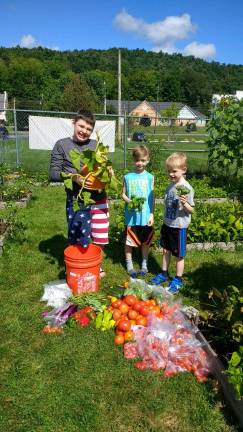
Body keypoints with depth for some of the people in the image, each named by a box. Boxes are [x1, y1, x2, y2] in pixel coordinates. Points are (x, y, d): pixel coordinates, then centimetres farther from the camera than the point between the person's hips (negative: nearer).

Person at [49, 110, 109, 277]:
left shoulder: (96, 145, 9)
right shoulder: (62, 145, -1)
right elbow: (53, 174, -5)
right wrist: (73, 177, -21)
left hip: (99, 198, 3)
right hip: (77, 200, -3)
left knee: (99, 238, 12)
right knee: (80, 241, 5)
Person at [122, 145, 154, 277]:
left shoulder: (149, 177, -1)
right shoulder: (128, 177, -2)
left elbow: (151, 197, 1)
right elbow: (123, 194, 4)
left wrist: (151, 214, -3)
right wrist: (129, 201, -17)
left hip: (145, 215, 1)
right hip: (131, 215, 0)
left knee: (145, 241, 13)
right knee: (129, 240, 9)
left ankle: (144, 264, 31)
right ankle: (129, 264, 27)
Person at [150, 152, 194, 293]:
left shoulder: (187, 188, -17)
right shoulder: (170, 186, 3)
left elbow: (191, 210, -14)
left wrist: (184, 203, -34)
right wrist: (166, 220, 15)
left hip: (179, 226, -6)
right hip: (167, 224, 6)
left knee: (179, 254, 9)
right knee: (166, 250, 18)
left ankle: (178, 279, 25)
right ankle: (164, 274, 36)